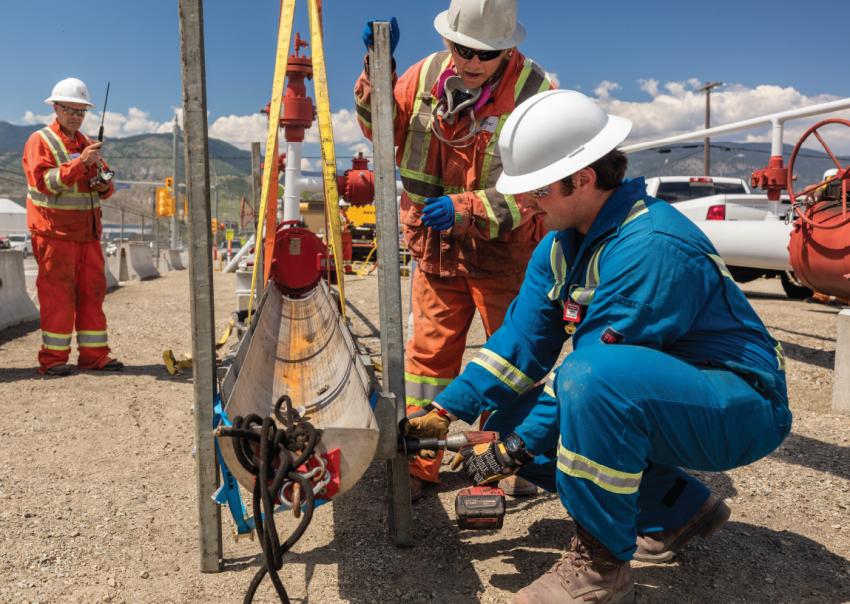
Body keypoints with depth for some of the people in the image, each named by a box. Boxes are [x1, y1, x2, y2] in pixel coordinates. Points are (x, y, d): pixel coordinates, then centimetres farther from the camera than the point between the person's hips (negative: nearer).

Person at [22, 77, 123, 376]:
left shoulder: (86, 143, 19)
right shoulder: (39, 141, -2)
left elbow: (104, 184, 22)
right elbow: (45, 181, -17)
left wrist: (104, 185, -3)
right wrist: (81, 162, -27)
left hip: (88, 233, 6)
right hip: (54, 232, -6)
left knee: (93, 292, 5)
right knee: (57, 295, -5)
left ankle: (94, 354, 12)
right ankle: (53, 358, 3)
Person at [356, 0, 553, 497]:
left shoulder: (533, 92, -13)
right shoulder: (427, 75, 0)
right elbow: (381, 128, 12)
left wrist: (467, 209, -28)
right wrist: (378, 71, -4)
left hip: (504, 249, -3)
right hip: (437, 246, 4)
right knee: (431, 349, 7)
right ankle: (419, 462, 19)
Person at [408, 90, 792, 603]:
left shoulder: (650, 246, -28)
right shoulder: (564, 242, 1)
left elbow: (594, 363, -27)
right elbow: (522, 339, 0)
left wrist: (517, 446, -19)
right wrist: (445, 413, -5)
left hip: (742, 409, -9)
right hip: (658, 396, 9)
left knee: (593, 380, -36)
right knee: (511, 417, 1)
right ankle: (678, 508, 13)